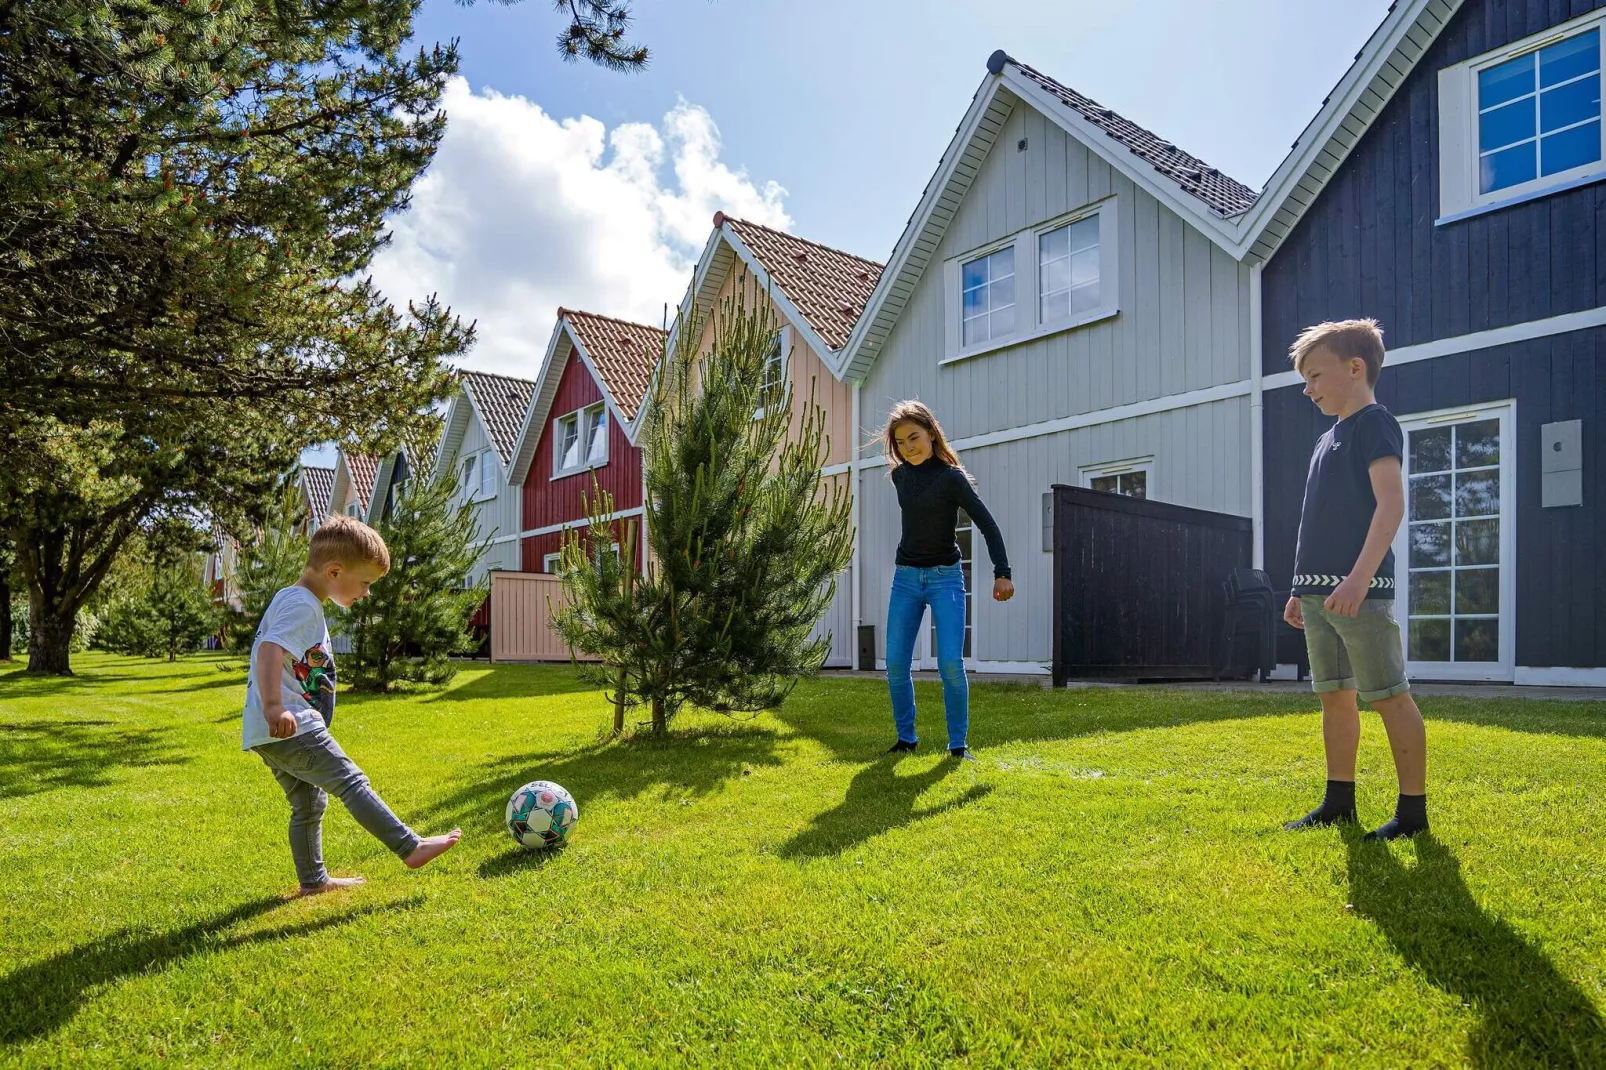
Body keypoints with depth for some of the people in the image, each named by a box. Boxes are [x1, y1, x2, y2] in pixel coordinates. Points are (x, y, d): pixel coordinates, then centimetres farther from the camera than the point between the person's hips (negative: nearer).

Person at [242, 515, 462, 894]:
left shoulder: (290, 600, 20)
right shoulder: (302, 605, -14)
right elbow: (270, 649, -30)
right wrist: (274, 707, -40)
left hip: (269, 734, 11)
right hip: (290, 727, -11)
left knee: (308, 804, 18)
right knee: (351, 782, -10)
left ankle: (313, 881, 28)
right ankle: (411, 848, -10)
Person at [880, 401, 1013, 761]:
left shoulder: (951, 477, -11)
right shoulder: (900, 475, 5)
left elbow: (987, 525, -13)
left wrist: (1002, 573, -22)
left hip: (945, 577, -5)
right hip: (905, 578, 5)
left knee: (950, 663, -14)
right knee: (895, 664, 0)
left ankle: (958, 744, -1)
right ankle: (906, 738, 15)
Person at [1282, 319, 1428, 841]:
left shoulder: (1375, 423, -5)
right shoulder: (1328, 439, 20)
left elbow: (1391, 503, -17)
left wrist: (1359, 577, -26)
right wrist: (1300, 589, 21)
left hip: (1360, 590, -9)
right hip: (1319, 592, 9)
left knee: (1388, 696, -1)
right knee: (1334, 696, 12)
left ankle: (1413, 810, 9)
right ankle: (1339, 801, 22)